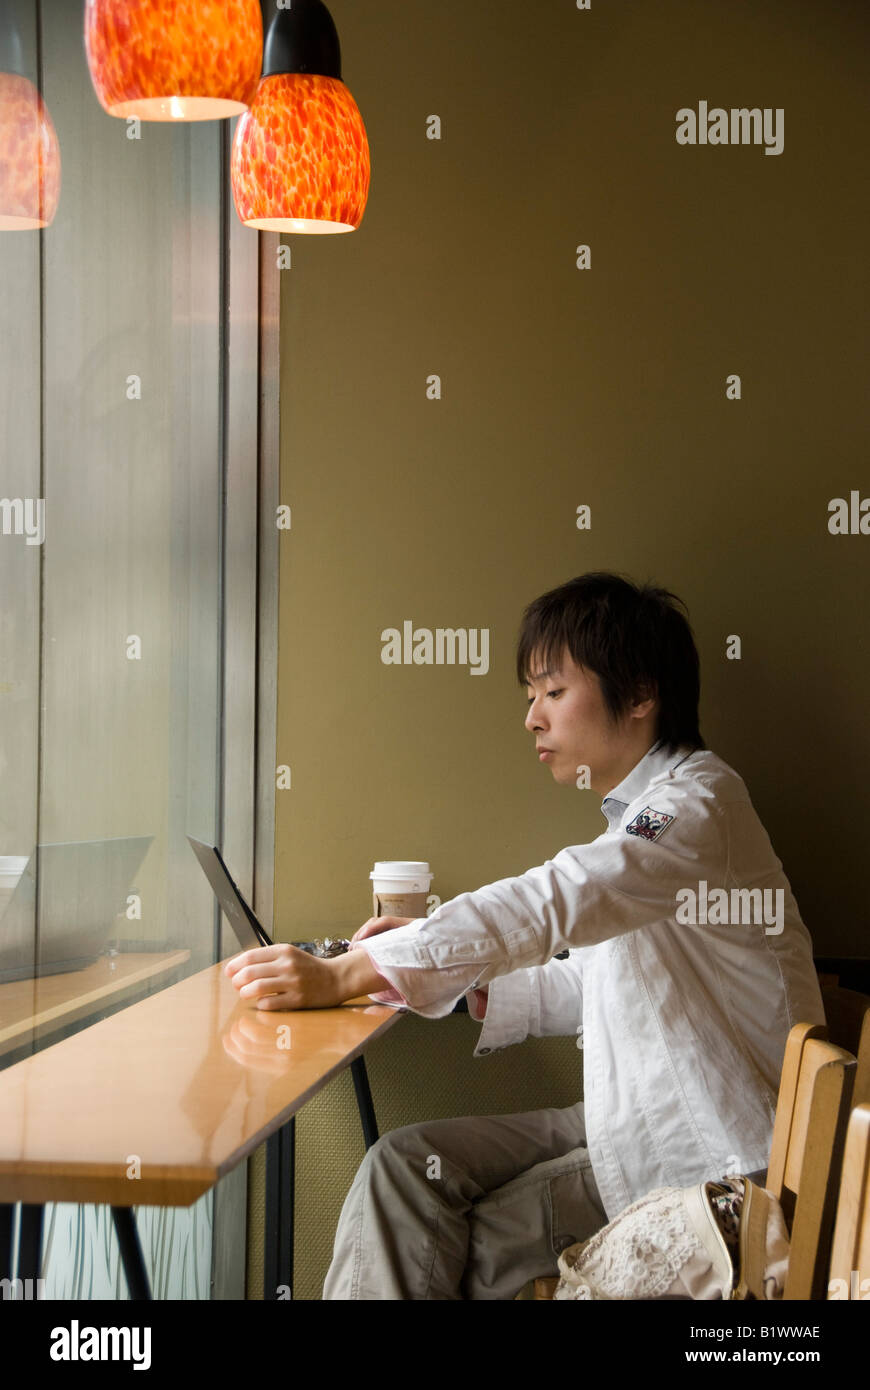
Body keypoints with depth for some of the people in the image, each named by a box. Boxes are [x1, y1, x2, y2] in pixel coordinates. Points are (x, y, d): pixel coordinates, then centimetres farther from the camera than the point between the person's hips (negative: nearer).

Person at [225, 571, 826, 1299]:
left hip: (714, 1162, -8)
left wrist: (344, 975, -34)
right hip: (636, 1121, 9)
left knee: (473, 1248, -9)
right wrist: (445, 967, 5)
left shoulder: (699, 803, -17)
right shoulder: (641, 812, 14)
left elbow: (547, 905, -30)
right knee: (408, 1167, -4)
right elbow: (587, 984, 19)